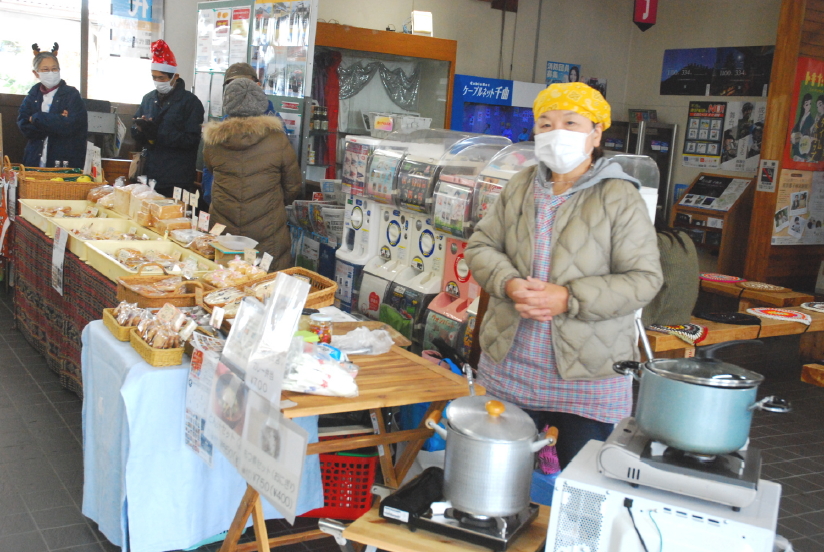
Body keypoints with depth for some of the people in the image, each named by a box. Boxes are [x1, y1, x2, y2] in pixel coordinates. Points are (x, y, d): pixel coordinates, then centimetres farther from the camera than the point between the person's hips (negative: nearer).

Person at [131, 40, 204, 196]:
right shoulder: (149, 99, 15)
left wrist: (158, 134, -20)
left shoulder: (190, 102, -5)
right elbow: (135, 133, 17)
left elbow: (192, 140, -13)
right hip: (151, 176, 5)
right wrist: (140, 129, -8)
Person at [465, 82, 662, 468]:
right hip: (508, 367, 5)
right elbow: (481, 246, 7)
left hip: (588, 380, -4)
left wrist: (569, 299, -21)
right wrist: (509, 284, -14)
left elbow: (643, 279, -12)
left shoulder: (620, 198, -8)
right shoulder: (519, 188, 7)